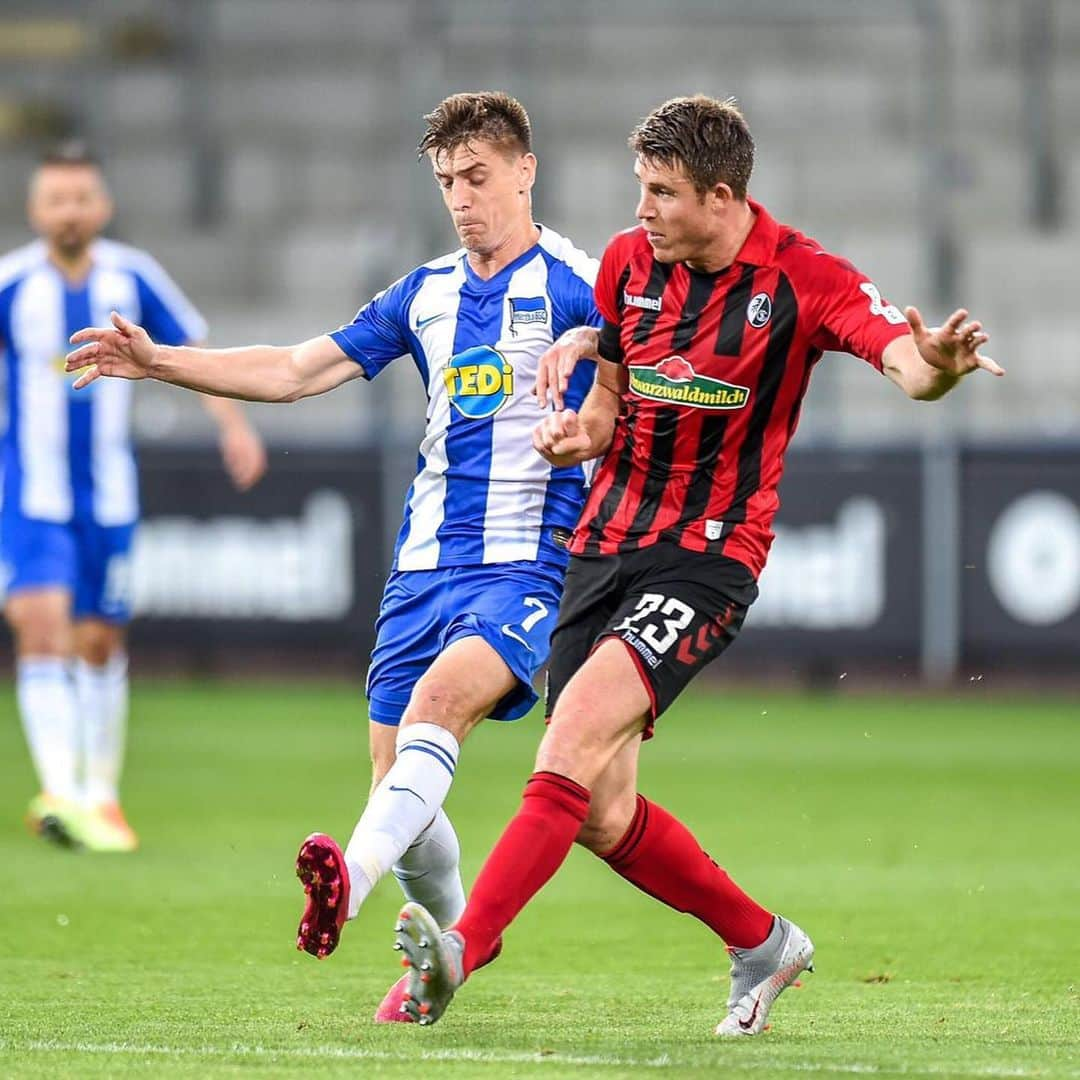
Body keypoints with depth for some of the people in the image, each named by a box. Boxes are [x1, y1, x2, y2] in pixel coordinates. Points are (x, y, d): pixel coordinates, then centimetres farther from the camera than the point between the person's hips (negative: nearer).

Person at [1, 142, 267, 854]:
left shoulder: (134, 279, -2)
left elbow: (192, 351, 9)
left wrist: (233, 424, -3)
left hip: (108, 496, 2)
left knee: (100, 642, 10)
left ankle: (101, 793, 26)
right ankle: (61, 792, -27)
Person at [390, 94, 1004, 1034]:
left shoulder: (803, 278, -10)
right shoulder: (628, 261, 7)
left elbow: (905, 358, -23)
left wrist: (936, 366, -47)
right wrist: (578, 431, -2)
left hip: (708, 555, -6)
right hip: (605, 543, 6)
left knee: (579, 728, -27)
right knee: (601, 816, 4)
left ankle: (463, 950, -34)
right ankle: (761, 941, 26)